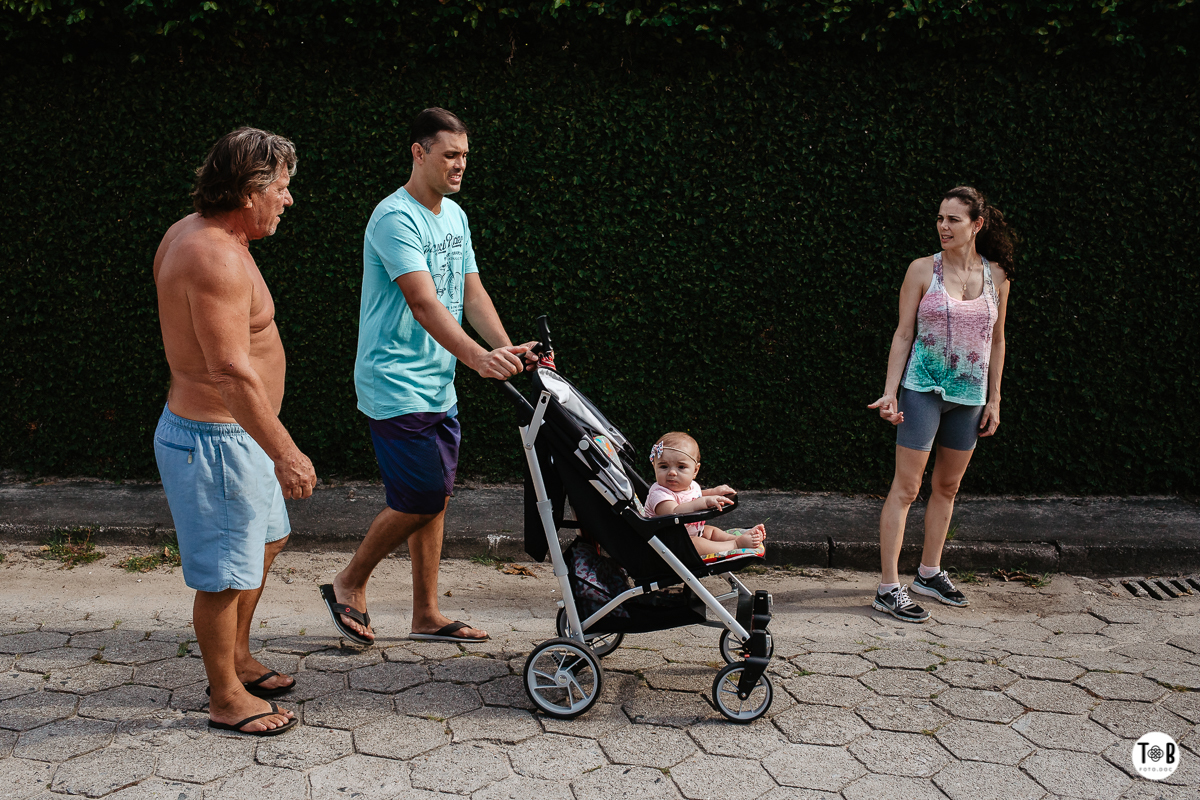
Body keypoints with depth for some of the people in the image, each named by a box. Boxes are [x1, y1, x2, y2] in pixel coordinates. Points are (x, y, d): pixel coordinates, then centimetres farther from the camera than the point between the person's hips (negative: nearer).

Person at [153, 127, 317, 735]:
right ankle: (226, 698, 21)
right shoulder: (215, 257, -25)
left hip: (231, 433, 11)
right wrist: (283, 452, -31)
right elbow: (232, 371, -32)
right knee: (226, 572, 3)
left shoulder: (192, 233, 9)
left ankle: (236, 660, 40)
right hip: (215, 439, -11)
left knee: (264, 541, 24)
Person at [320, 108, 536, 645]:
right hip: (395, 385, -9)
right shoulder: (395, 218, -15)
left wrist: (509, 349, -7)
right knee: (420, 499, -7)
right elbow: (423, 303, -26)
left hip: (438, 387, 9)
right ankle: (348, 585, 16)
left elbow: (471, 294, 9)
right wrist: (479, 358, -38)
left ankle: (427, 615, 21)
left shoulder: (455, 216, 13)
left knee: (435, 498, 11)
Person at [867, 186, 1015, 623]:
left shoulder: (996, 275, 5)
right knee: (906, 487, -6)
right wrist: (890, 392, -9)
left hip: (970, 395, 5)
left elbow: (996, 341, 12)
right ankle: (889, 587, -2)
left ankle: (929, 573, 29)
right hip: (924, 390, -4)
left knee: (948, 486, 14)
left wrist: (994, 399, 10)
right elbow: (903, 335, -3)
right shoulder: (923, 270, -4)